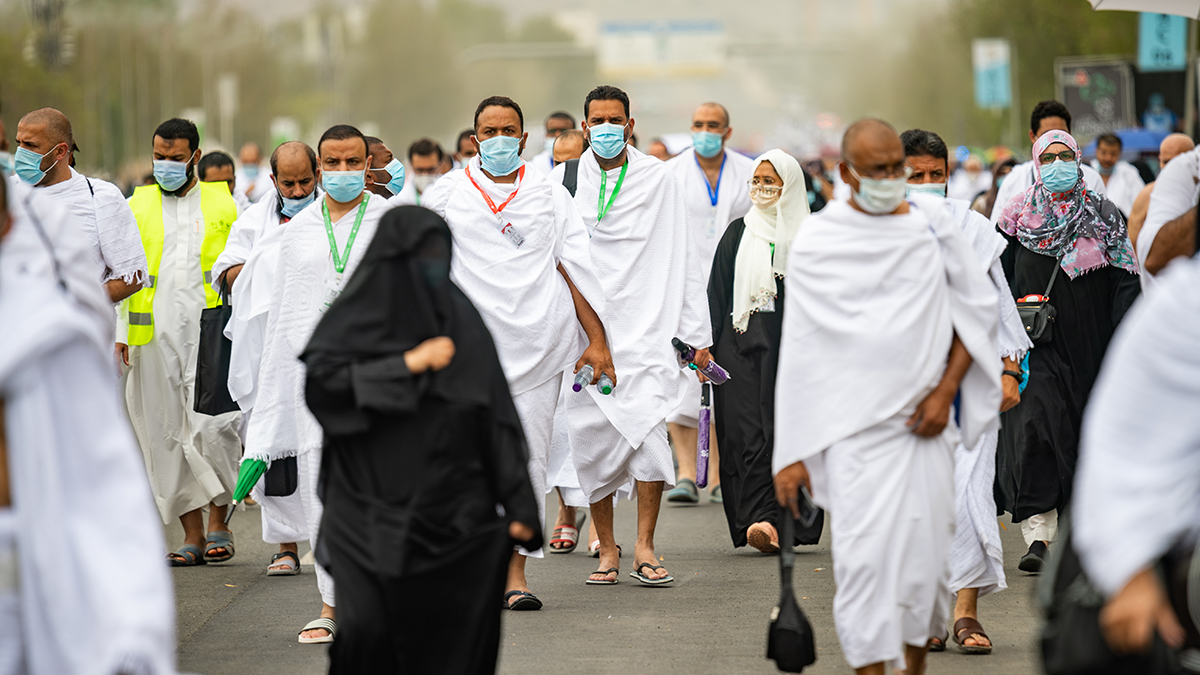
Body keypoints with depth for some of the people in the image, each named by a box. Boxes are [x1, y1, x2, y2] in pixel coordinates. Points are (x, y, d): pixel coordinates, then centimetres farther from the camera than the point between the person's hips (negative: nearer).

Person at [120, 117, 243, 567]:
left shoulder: (222, 204, 10)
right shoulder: (136, 207, 13)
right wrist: (119, 330, 1)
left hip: (210, 329, -2)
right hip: (154, 334, 2)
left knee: (212, 425, -14)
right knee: (167, 433, 1)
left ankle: (218, 522, 2)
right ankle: (192, 535, 7)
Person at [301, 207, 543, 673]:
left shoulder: (462, 320, 7)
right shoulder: (355, 316, 1)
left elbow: (497, 416, 5)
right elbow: (320, 382, -13)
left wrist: (519, 506, -1)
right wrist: (408, 365, -15)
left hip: (452, 513, 2)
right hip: (372, 511, -2)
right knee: (367, 628, -15)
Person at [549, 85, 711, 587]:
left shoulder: (658, 178, 5)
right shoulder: (562, 181, 7)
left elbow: (683, 260, 5)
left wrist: (697, 333, 2)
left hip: (645, 329, -1)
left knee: (648, 430, -16)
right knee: (590, 438, 0)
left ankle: (644, 547, -7)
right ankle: (607, 549, 13)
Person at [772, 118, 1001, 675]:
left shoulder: (932, 223, 4)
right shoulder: (816, 242, -1)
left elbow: (979, 306, 11)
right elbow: (799, 350, -1)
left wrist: (946, 390, -1)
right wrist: (791, 452, -3)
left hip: (924, 422, 2)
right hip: (853, 429, -2)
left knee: (926, 555, 4)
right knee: (863, 557, -10)